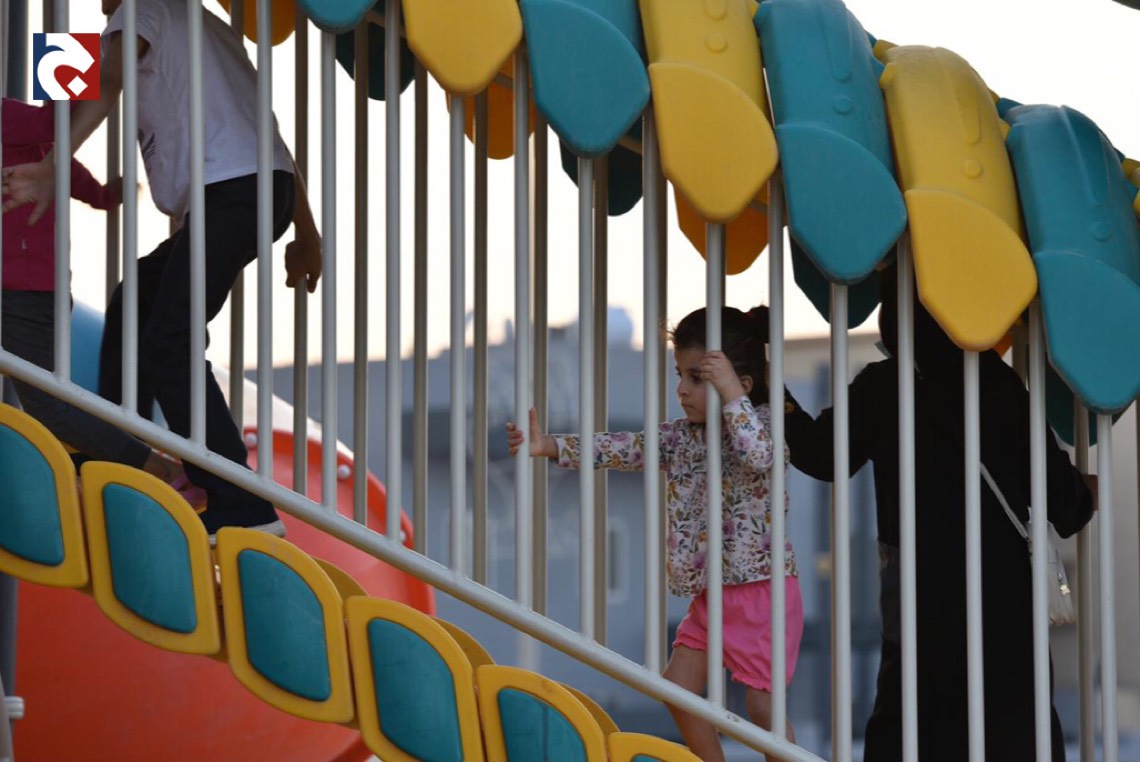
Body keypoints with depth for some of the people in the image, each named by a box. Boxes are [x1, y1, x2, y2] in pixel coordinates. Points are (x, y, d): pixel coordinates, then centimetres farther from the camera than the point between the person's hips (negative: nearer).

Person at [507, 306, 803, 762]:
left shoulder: (763, 424, -12)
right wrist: (552, 446, -10)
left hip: (760, 589, -8)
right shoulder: (681, 437, 6)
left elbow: (759, 457, -34)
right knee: (679, 689, 9)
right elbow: (623, 449, 0)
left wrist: (731, 396, -35)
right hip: (708, 592, 8)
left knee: (762, 703, -5)